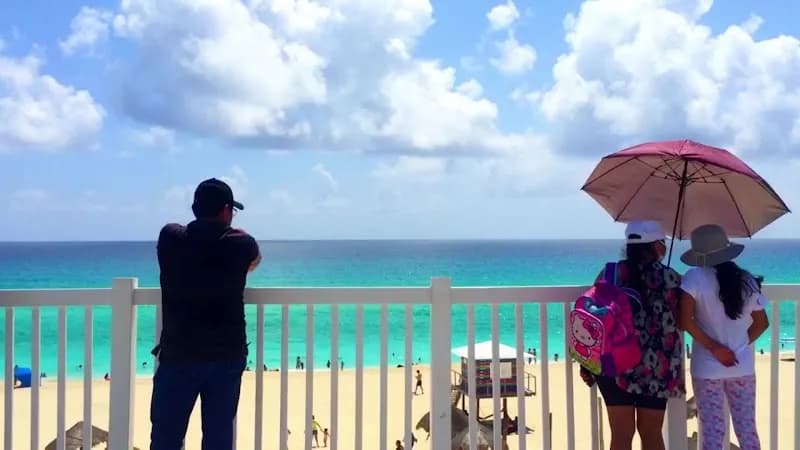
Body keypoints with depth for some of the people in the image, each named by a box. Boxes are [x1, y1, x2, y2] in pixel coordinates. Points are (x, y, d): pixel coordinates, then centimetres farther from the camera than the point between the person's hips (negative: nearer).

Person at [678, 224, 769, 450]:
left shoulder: (694, 279, -12)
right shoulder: (747, 280, 1)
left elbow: (685, 320, -21)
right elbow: (762, 323, 9)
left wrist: (714, 347, -13)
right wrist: (740, 344, 14)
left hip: (707, 367, -3)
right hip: (743, 366, 4)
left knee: (712, 430, 4)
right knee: (747, 427, 13)